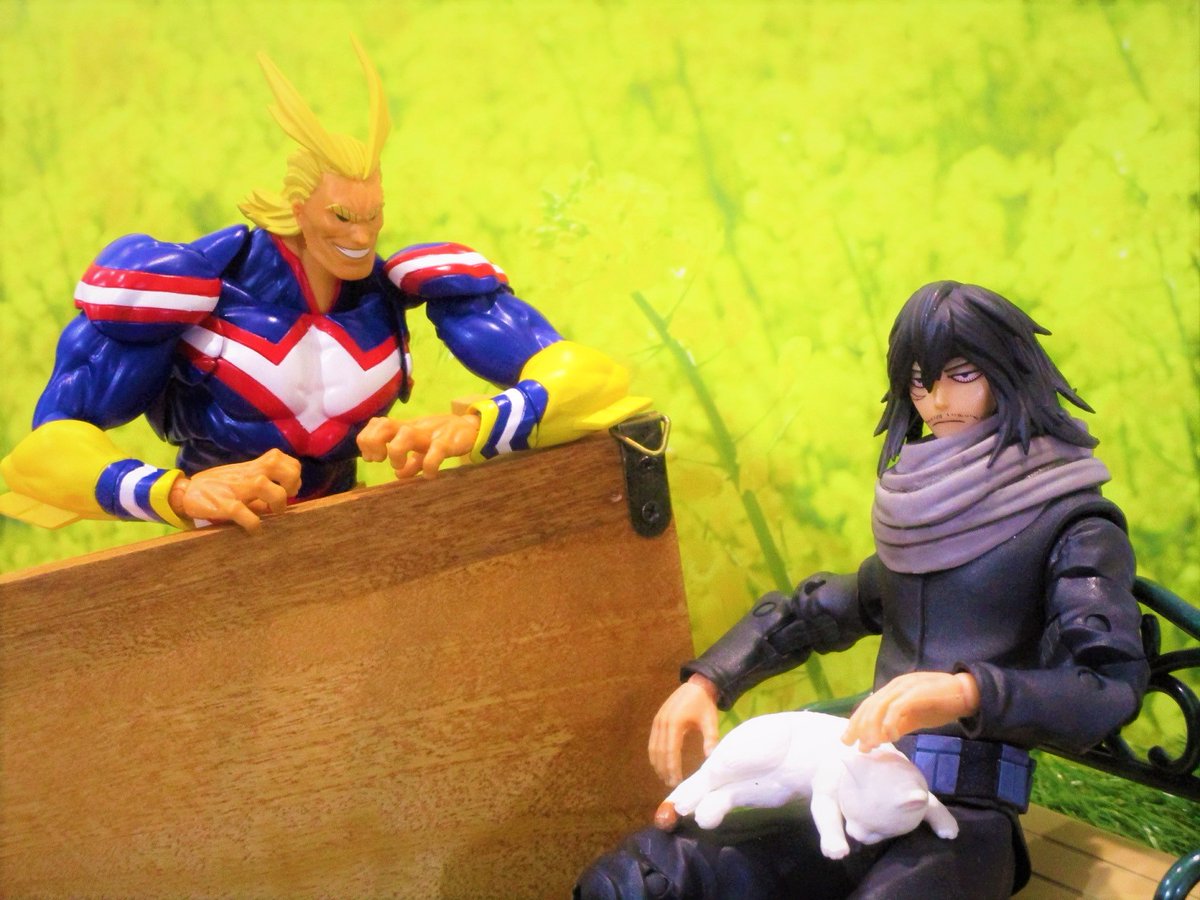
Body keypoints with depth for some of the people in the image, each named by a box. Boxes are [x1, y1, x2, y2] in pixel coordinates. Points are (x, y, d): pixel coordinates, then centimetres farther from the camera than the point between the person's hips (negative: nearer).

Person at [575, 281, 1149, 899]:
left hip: (964, 820, -6)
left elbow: (1111, 688, -14)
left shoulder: (1072, 524, 1)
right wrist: (706, 681, 10)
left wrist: (966, 691, -32)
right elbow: (814, 610, 29)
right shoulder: (922, 522, 22)